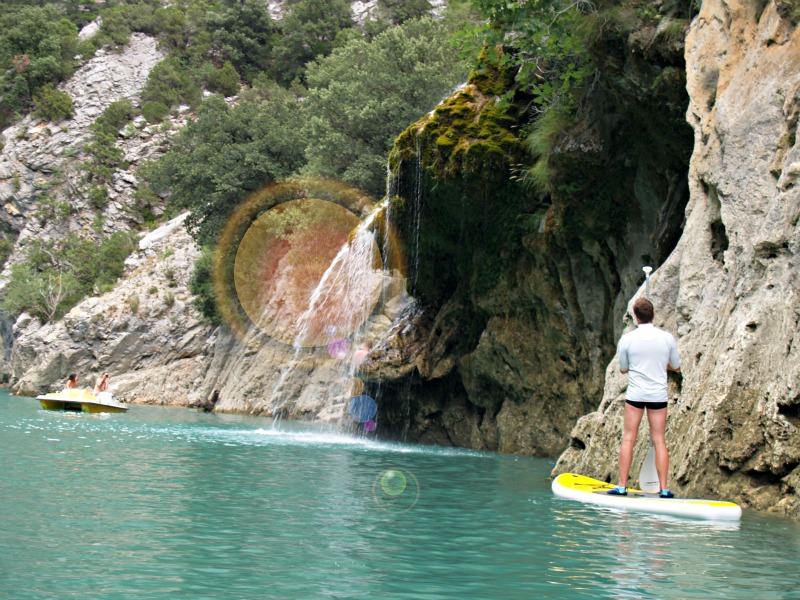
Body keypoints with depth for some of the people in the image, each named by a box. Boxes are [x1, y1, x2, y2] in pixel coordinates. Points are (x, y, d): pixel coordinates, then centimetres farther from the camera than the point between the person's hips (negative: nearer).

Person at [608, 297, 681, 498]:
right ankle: (663, 488, 3)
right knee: (659, 440, 4)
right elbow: (676, 366, 9)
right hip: (659, 395, 1)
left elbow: (623, 369, 6)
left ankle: (622, 486, 2)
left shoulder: (627, 339, -7)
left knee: (628, 439, 3)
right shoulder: (667, 338, -4)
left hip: (635, 394, -1)